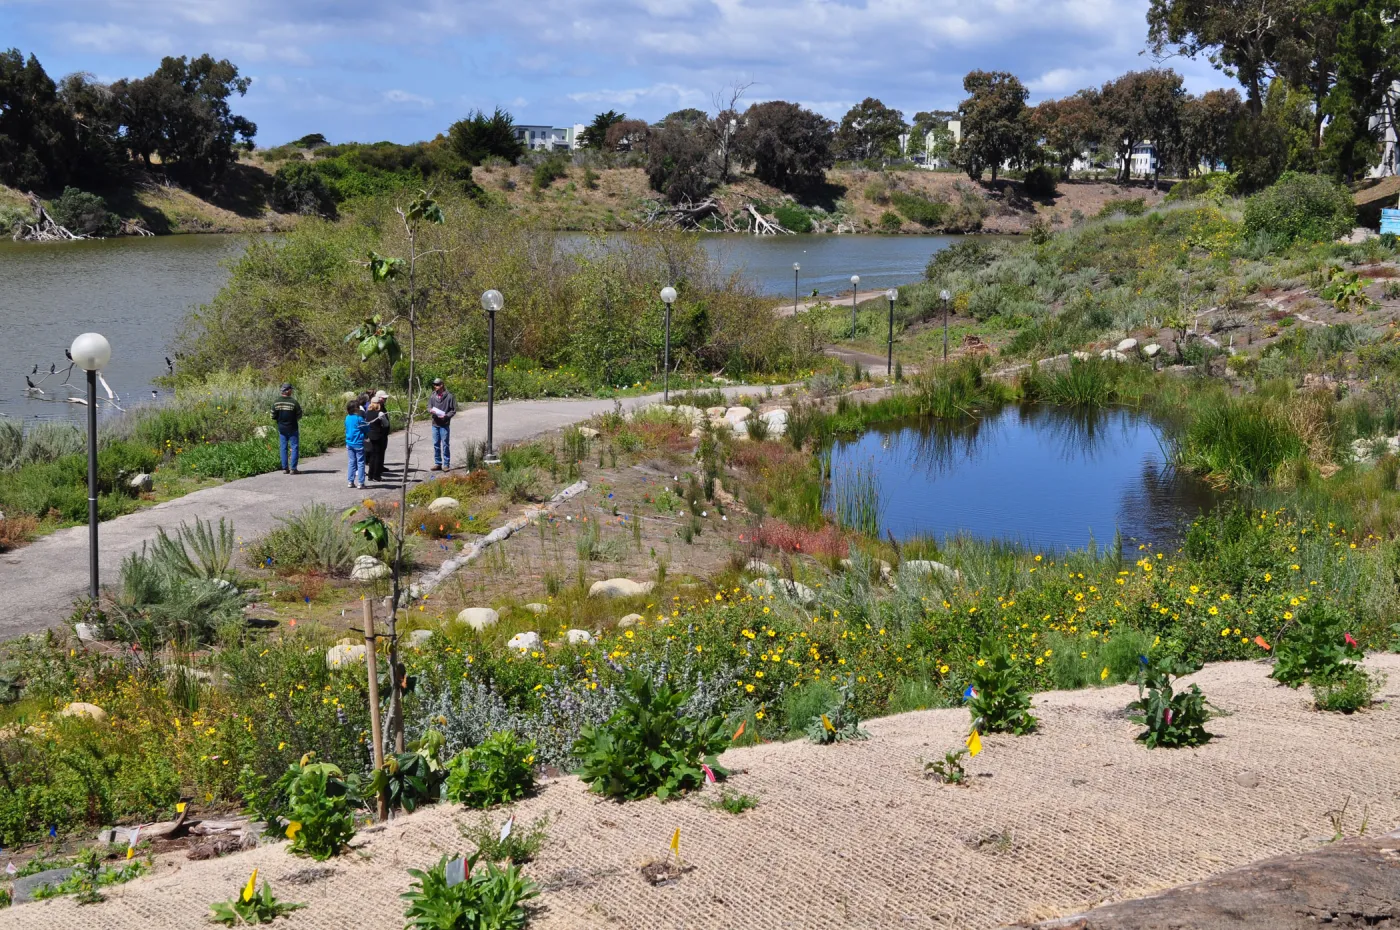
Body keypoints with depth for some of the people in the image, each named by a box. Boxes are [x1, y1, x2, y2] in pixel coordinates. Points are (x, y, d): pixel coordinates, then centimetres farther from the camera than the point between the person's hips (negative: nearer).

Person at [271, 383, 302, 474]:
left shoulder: (276, 402, -4)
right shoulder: (293, 402, -16)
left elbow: (273, 416, -1)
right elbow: (299, 415, -9)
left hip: (281, 428, 4)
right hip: (292, 428, -4)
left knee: (284, 448, 12)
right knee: (294, 447, 3)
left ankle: (285, 468, 11)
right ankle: (293, 469, -3)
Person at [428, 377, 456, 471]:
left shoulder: (449, 396, -6)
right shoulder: (432, 396, 7)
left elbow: (453, 410, -3)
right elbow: (429, 407, 12)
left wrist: (446, 416, -19)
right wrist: (430, 410, -11)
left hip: (445, 424, -4)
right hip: (435, 423, 4)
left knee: (445, 445, 0)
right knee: (436, 445, 10)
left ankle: (446, 464, 6)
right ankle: (437, 463, 19)